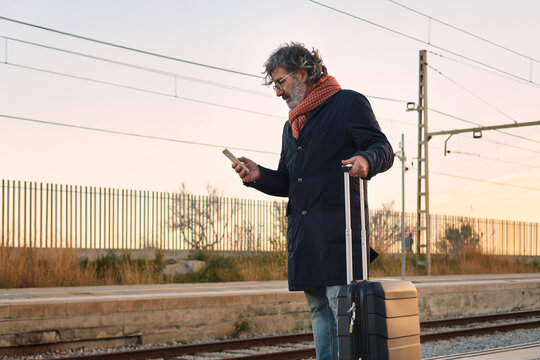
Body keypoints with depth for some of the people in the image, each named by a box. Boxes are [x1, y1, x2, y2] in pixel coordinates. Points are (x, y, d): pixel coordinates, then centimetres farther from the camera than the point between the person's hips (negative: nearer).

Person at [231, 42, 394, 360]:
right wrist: (259, 176, 5)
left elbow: (384, 149, -5)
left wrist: (366, 160, -28)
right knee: (319, 309, 8)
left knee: (341, 305, -13)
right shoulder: (291, 126, 26)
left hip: (339, 227, -8)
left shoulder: (349, 103, 3)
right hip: (303, 232, 8)